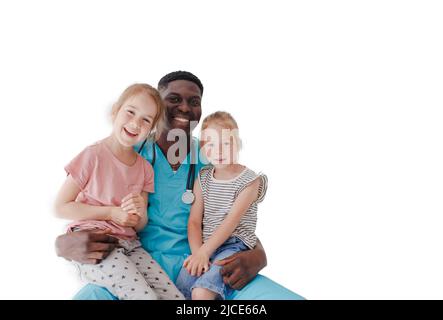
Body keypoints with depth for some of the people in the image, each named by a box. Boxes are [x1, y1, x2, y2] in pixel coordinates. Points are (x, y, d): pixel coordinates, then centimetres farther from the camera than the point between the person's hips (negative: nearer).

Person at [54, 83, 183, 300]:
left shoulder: (145, 168, 8)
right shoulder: (94, 155, -8)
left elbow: (140, 226, 11)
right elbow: (60, 207, -6)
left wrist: (140, 213, -13)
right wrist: (111, 213, -13)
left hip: (129, 245, 6)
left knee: (176, 296, -8)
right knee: (146, 296, -22)